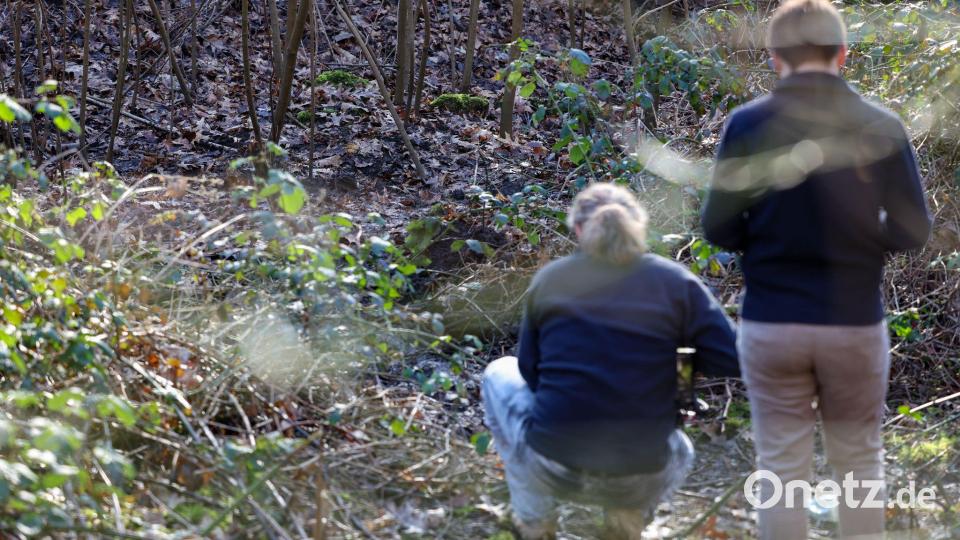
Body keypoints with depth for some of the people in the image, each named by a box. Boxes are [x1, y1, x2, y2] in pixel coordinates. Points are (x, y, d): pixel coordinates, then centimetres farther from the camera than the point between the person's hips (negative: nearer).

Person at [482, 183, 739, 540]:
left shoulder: (548, 279, 2)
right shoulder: (676, 283, -2)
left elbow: (529, 371, 10)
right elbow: (732, 360, -6)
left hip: (552, 469, -1)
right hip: (638, 480, 1)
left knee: (500, 373, 31)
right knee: (680, 450, 40)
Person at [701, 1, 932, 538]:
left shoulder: (747, 123, -7)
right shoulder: (881, 126, -5)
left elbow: (719, 229, -5)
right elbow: (913, 231, -3)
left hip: (770, 325, 0)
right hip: (856, 323, 1)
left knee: (782, 467, 8)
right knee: (858, 460, 16)